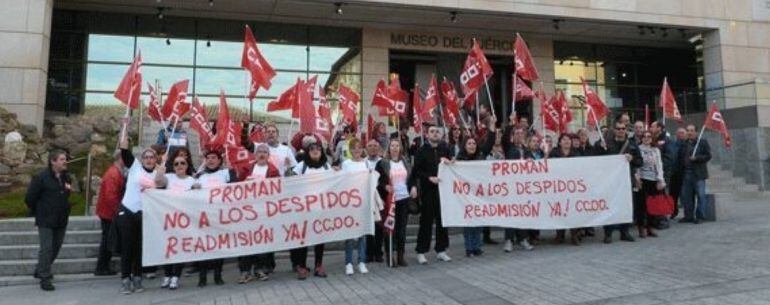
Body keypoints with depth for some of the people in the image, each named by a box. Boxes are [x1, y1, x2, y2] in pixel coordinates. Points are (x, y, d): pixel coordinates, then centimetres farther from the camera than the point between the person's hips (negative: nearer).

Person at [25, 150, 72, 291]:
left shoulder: (66, 176, 8)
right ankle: (45, 278, 1)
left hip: (61, 220, 6)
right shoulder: (41, 177, -12)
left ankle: (40, 271, 33)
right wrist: (37, 212, 1)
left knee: (56, 247, 14)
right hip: (46, 221, -6)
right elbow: (30, 198, -7)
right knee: (46, 249, -6)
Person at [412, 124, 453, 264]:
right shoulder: (422, 150, 0)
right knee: (426, 221, 0)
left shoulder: (445, 149, 9)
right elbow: (416, 171, -4)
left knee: (442, 220, 7)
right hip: (428, 190, -3)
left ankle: (441, 250, 19)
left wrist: (447, 162, -8)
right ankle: (421, 251, 8)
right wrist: (429, 178, -16)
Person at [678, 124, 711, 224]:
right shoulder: (684, 144, 16)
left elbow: (708, 156, -4)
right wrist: (682, 163, 7)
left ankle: (700, 216, 4)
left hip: (698, 174, -5)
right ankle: (688, 216, 14)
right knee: (686, 196, 6)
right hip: (686, 173, 5)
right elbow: (680, 157, 24)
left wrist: (696, 158, -15)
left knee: (700, 195, -3)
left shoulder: (703, 142, 2)